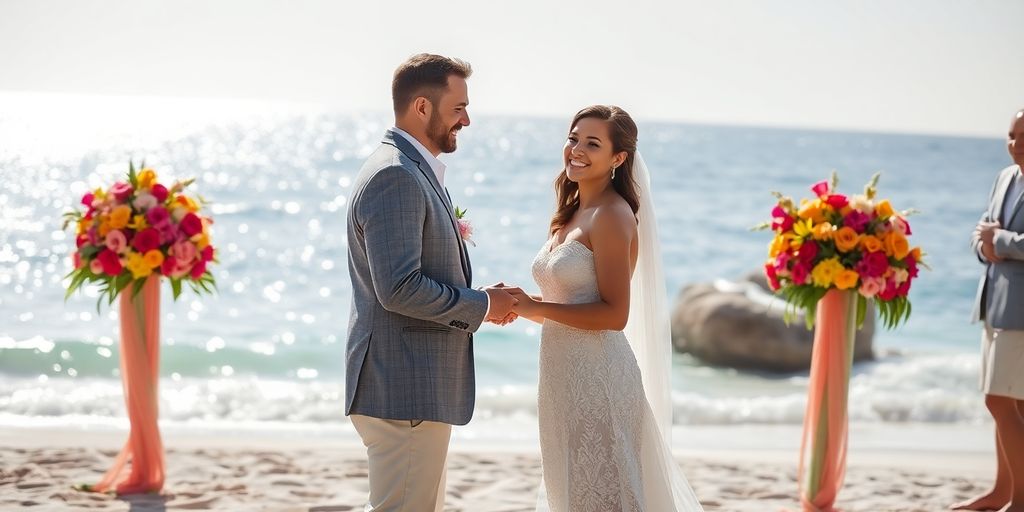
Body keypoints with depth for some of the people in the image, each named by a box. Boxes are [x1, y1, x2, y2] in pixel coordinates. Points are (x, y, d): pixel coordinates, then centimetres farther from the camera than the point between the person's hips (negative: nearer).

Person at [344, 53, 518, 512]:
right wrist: (481, 306, -13)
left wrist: (480, 299, 6)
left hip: (419, 386, 11)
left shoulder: (414, 171, 16)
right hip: (404, 388, -11)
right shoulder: (395, 177, -17)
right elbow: (399, 289, -25)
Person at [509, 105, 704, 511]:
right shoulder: (571, 215, 13)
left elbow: (614, 314, -19)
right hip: (564, 375, 9)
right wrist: (520, 306, 1)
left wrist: (535, 307, -17)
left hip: (598, 374, -9)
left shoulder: (612, 215, -14)